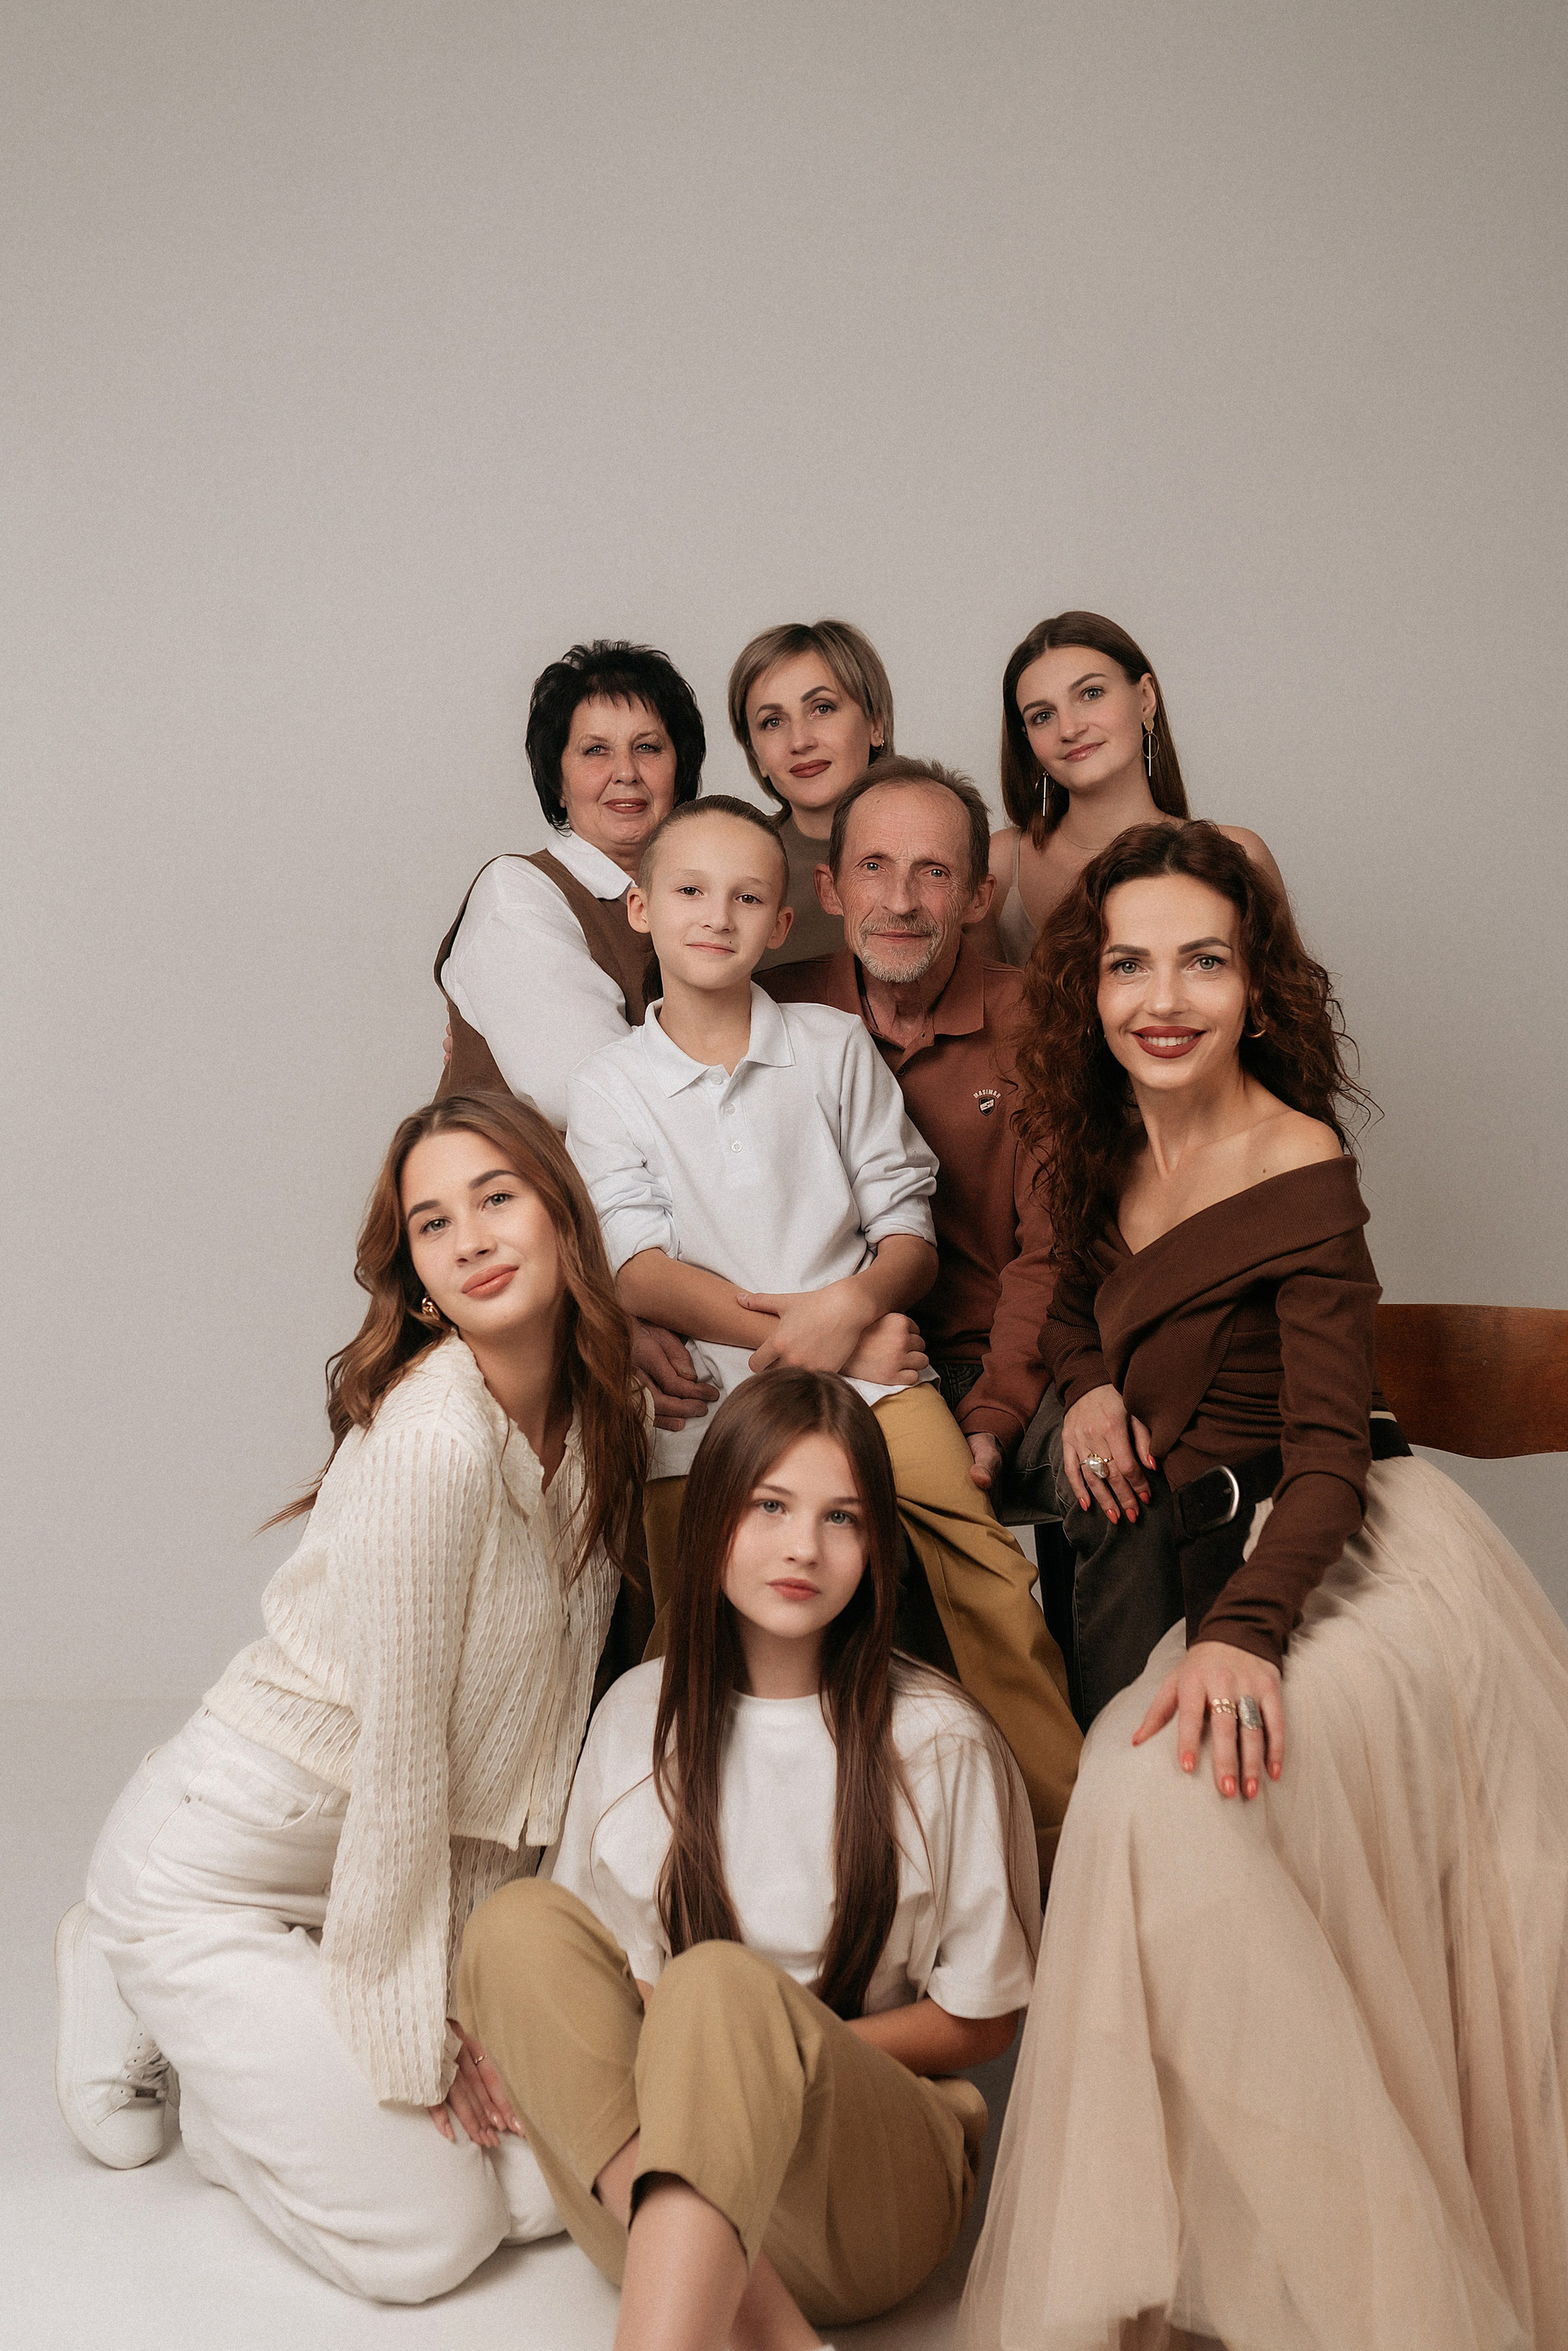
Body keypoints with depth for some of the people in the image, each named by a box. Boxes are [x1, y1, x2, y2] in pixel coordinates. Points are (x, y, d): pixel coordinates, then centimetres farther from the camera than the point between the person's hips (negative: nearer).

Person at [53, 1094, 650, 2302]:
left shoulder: (605, 1413, -4)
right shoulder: (433, 1439, -29)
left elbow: (539, 1709, 2)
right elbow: (400, 1757, -23)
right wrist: (417, 2038, -14)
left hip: (421, 1868, 8)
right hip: (212, 1869, -7)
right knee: (428, 2233, -6)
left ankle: (257, 2049, 20)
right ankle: (153, 2009, 13)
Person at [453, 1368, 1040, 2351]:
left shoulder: (940, 1743, -1)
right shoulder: (640, 1713, 9)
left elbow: (984, 2018, 4)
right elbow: (583, 1965, 12)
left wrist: (769, 2051, -9)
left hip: (870, 2184, -3)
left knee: (722, 1984, -34)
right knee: (522, 1923, -23)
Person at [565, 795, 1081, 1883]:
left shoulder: (834, 1044, 12)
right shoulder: (607, 1086, 9)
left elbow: (910, 1229, 8)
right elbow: (640, 1271, -3)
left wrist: (850, 1306, -14)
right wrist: (798, 1335, -13)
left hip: (867, 1367, 0)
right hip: (704, 1401, 0)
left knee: (988, 1576, -18)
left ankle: (1075, 1843, -7)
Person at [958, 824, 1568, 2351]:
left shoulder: (1299, 1169, -14)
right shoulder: (1110, 1152, 9)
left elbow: (1330, 1458, -19)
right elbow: (1080, 1301, 29)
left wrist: (1242, 1634, -33)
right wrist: (1089, 1387, 7)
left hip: (1365, 1569, -8)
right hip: (1232, 1563, 8)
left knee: (1163, 1790, -29)